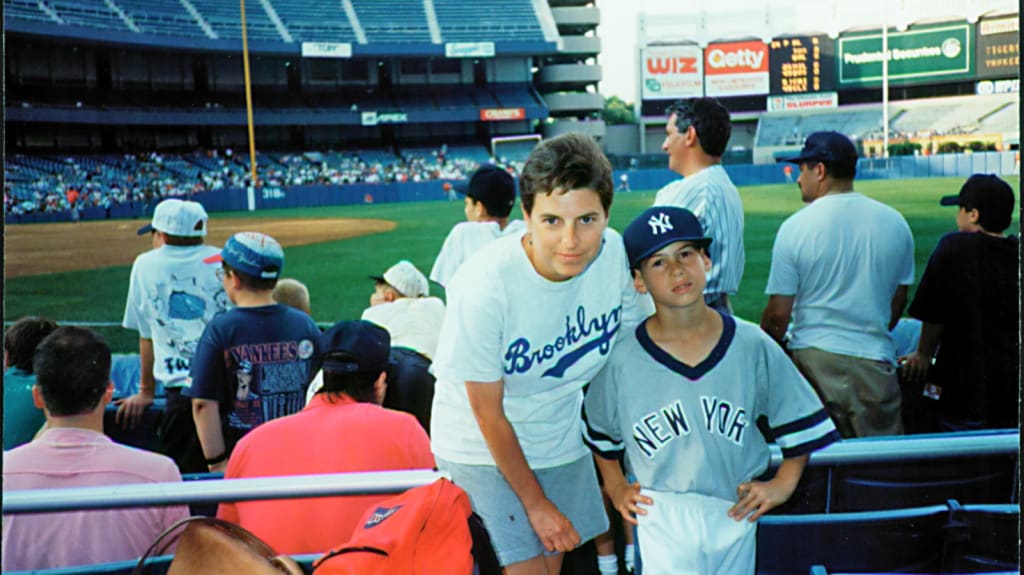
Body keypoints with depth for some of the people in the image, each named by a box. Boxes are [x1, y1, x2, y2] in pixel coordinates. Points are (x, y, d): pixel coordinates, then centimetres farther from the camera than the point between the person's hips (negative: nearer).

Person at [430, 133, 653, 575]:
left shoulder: (618, 254, -18)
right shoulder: (483, 285, -29)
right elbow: (488, 412, -17)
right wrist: (535, 503, -8)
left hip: (561, 439, 4)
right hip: (482, 449, -4)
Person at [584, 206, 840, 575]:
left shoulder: (753, 345, -5)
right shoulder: (623, 361, -8)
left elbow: (799, 420, 6)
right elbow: (600, 430, 11)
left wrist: (784, 483, 3)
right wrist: (615, 486, 10)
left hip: (737, 513, 2)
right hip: (661, 515, -2)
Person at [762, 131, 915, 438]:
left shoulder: (795, 227, -7)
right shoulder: (895, 223, 4)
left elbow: (778, 313, -6)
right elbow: (898, 302, 15)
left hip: (812, 357, -2)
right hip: (875, 362, 2)